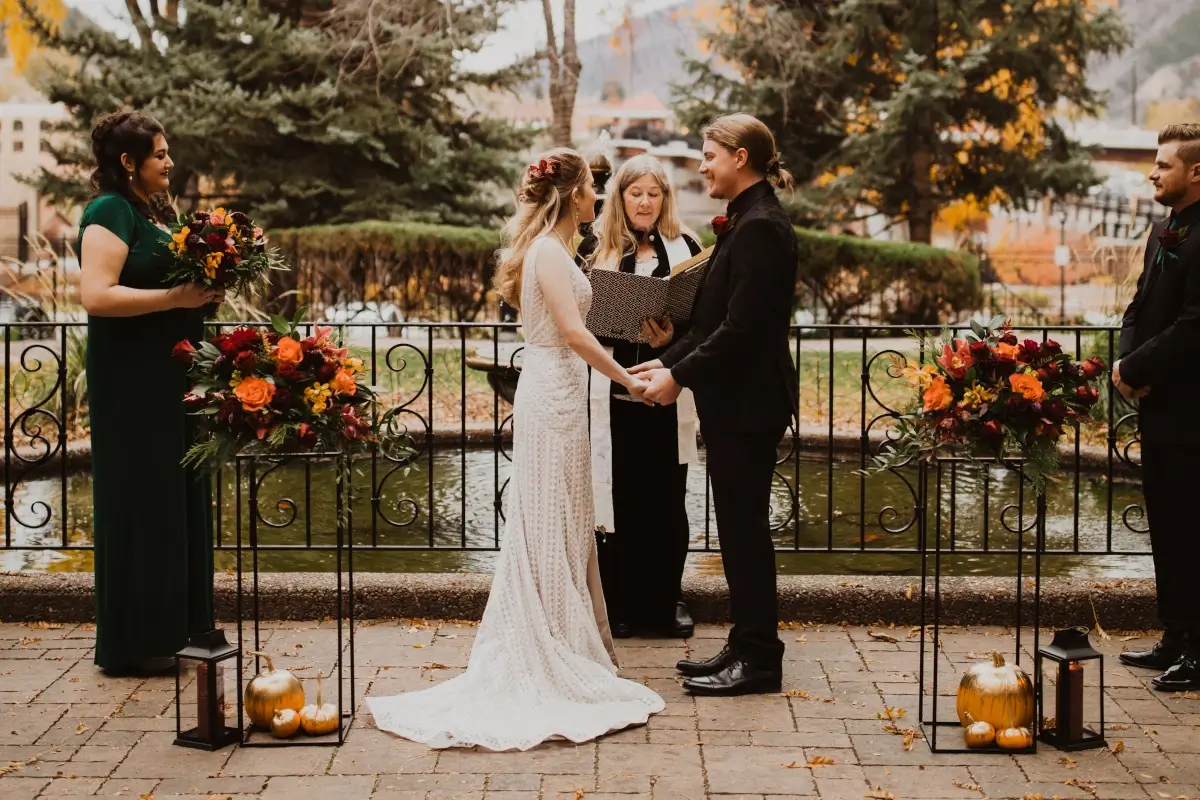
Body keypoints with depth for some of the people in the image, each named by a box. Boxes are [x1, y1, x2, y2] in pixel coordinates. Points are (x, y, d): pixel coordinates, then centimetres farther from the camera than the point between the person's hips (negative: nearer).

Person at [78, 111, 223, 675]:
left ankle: (172, 627, 20)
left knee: (177, 497, 11)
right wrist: (175, 298, -22)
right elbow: (96, 295, -21)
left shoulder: (158, 214, 16)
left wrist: (204, 290, 6)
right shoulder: (110, 212, -11)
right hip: (131, 380, -9)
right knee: (140, 500, -3)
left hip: (169, 377, 9)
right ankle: (133, 643, 5)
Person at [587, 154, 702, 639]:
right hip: (616, 391, 0)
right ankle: (623, 604, 11)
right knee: (622, 496, 2)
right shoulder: (600, 249, 7)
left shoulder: (684, 248, 5)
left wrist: (673, 337, -17)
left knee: (667, 498, 5)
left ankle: (666, 601, 15)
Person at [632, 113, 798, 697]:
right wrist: (669, 361, 9)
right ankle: (747, 647, 23)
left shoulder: (761, 228, -18)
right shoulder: (744, 222, 14)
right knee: (739, 527, 14)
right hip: (734, 400, 10)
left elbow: (741, 326, -23)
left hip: (747, 402, -10)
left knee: (744, 527, -3)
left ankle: (758, 659, 6)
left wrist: (679, 375, -16)